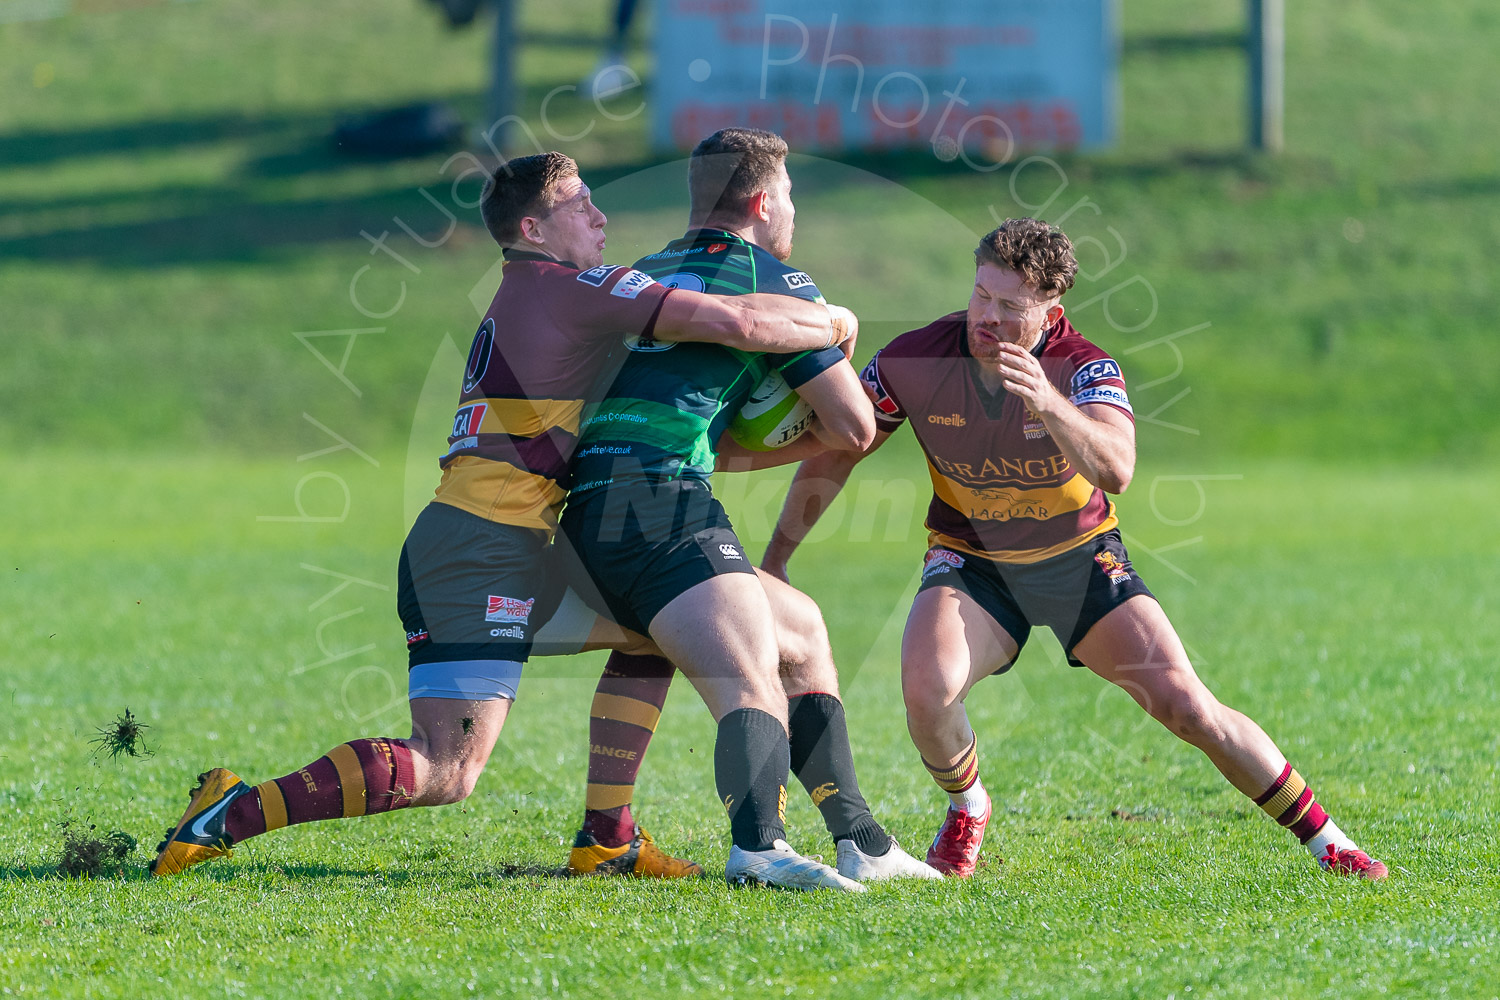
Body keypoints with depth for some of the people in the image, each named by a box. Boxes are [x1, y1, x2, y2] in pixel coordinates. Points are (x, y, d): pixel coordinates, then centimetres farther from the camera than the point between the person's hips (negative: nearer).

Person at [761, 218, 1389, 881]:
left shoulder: (1084, 367, -24)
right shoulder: (912, 360, -19)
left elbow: (1115, 470, -43)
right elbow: (834, 455, -4)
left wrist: (1049, 403, -60)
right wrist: (775, 559, -4)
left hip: (1080, 559, -1)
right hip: (972, 563, 1)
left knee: (1186, 705, -11)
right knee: (926, 686, -28)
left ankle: (1324, 841, 4)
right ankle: (966, 810, 6)